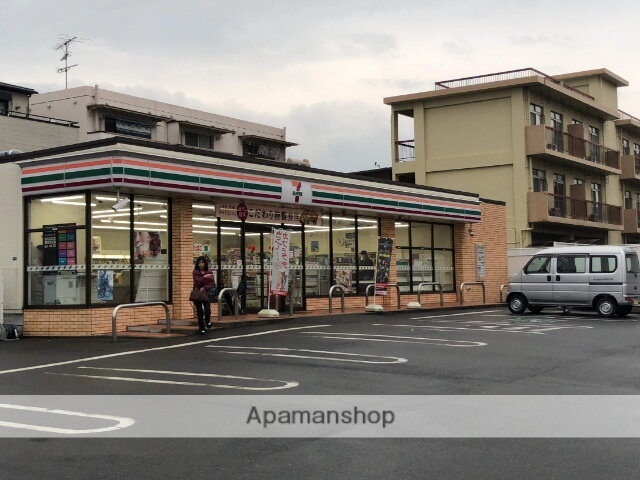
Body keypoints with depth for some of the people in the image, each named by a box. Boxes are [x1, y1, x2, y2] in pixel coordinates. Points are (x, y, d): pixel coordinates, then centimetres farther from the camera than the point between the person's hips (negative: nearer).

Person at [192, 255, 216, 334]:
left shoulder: (209, 272, 3)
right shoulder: (195, 272, 0)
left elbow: (213, 284, -3)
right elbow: (197, 282, -14)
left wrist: (205, 287, -16)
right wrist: (204, 277, -22)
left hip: (206, 294, 0)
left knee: (207, 310, -13)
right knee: (200, 312, 3)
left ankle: (207, 321, 20)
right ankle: (202, 328, 17)